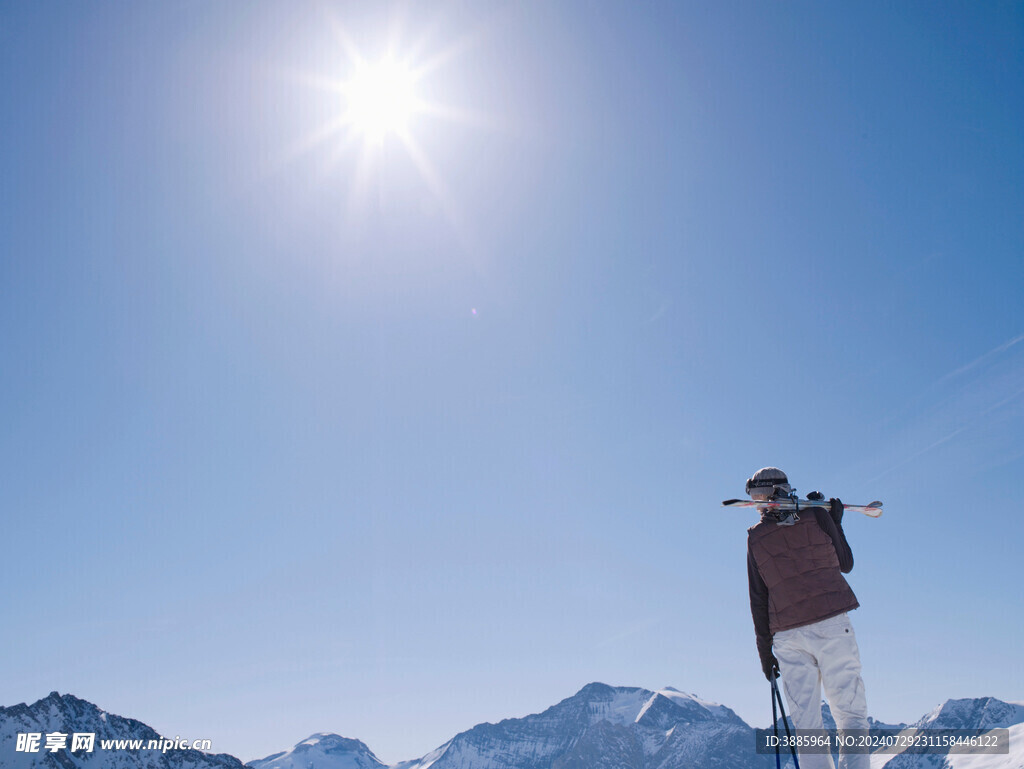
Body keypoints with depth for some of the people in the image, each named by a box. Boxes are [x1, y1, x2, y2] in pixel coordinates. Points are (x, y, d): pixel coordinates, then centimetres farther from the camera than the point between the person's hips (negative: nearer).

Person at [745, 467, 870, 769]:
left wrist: (765, 650, 12)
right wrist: (835, 522, 25)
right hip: (832, 625, -1)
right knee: (851, 714, 2)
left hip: (788, 636, 2)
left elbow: (758, 599, 6)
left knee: (807, 724, 7)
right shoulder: (816, 515, 2)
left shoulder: (755, 537, 6)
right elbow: (845, 564, 13)